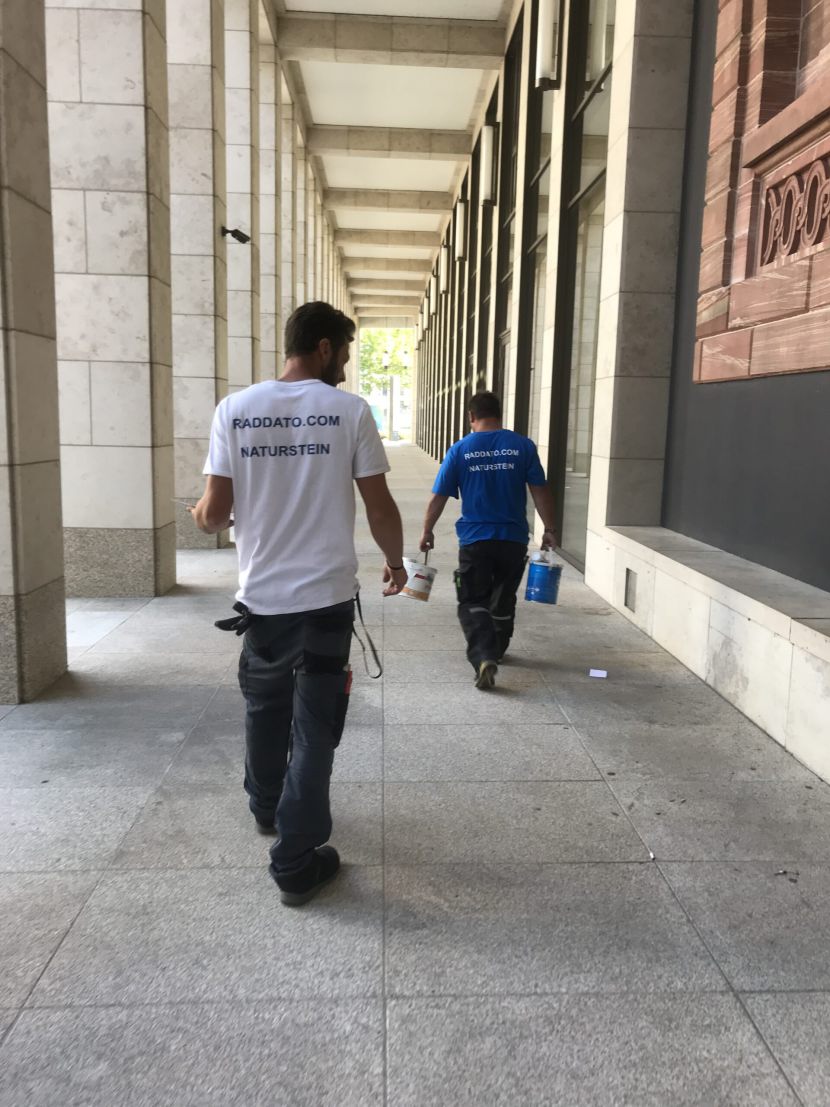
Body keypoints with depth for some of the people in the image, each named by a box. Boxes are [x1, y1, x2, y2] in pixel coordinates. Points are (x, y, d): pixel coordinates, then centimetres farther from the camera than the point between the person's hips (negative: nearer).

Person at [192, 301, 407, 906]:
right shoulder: (350, 410, -8)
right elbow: (380, 508, -5)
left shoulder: (234, 409, -2)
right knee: (313, 727, 6)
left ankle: (266, 807, 47)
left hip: (260, 595, 3)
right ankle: (296, 862, 12)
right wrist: (396, 562, 13)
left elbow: (215, 515, -3)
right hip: (325, 597, -3)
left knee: (265, 709, 24)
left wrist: (201, 516, 21)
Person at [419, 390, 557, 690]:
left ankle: (484, 656, -16)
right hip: (513, 539, 2)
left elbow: (438, 497, 0)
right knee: (503, 601, 19)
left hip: (474, 539, -2)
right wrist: (549, 528, 7)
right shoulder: (523, 446, -1)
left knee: (473, 603, 4)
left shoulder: (459, 450, -3)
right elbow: (540, 491, -1)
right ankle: (496, 652, 36)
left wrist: (427, 531, 12)